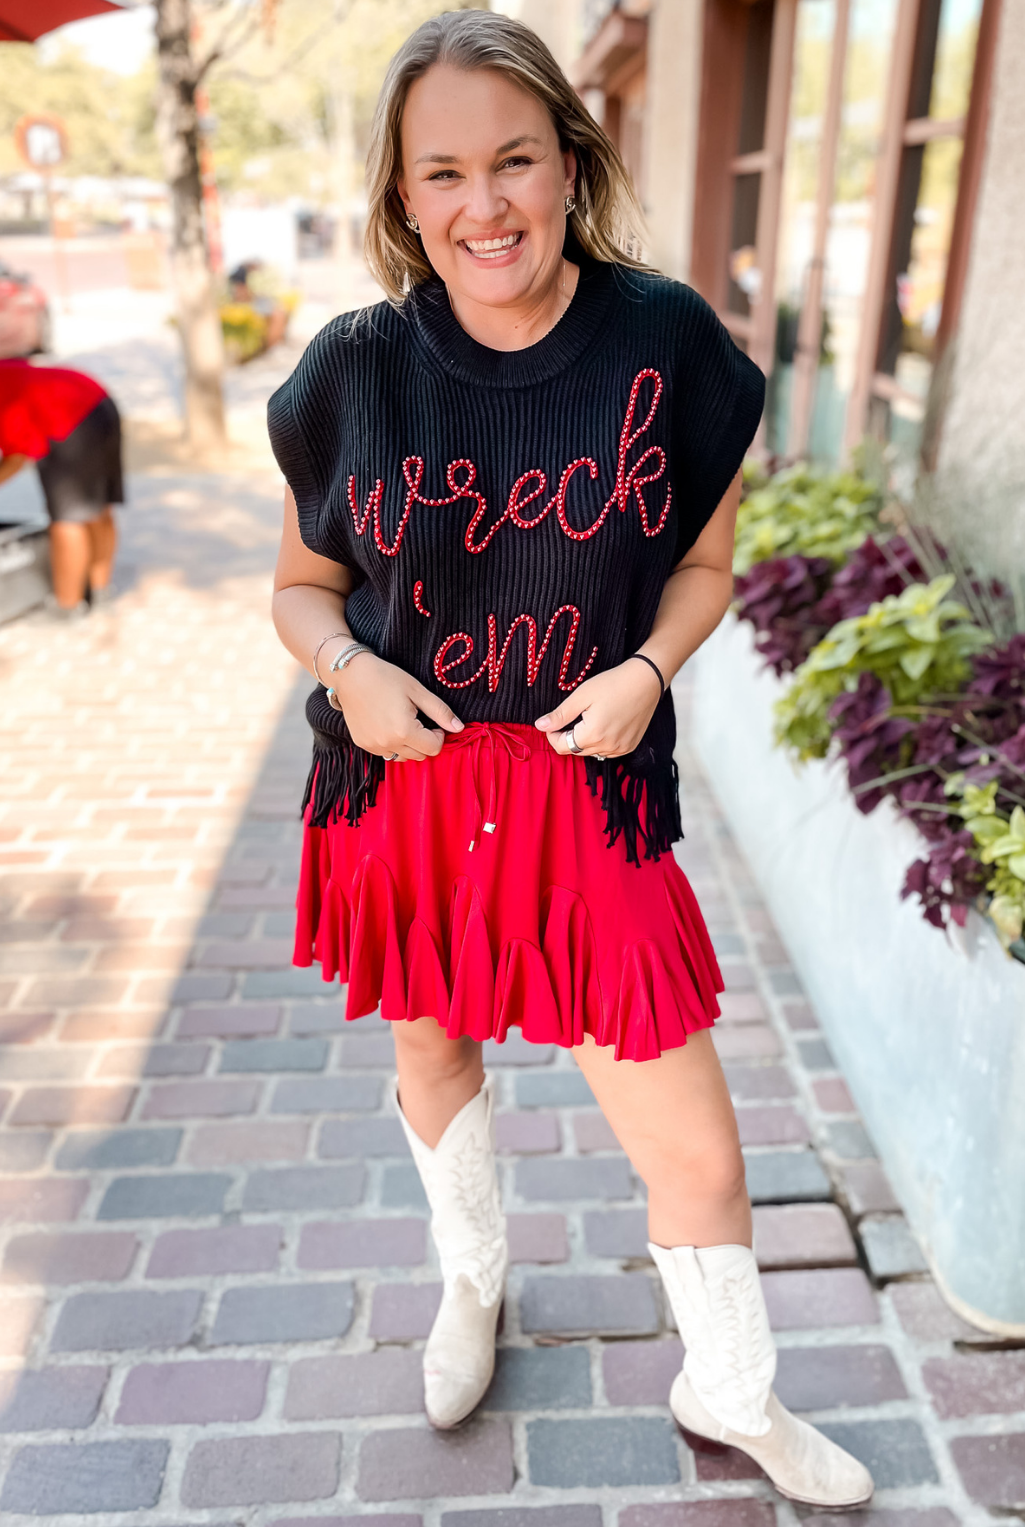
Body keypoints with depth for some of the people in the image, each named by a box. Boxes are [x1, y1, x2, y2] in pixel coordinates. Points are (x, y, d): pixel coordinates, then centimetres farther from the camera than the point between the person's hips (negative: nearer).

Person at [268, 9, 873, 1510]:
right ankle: (474, 1276, 57)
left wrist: (646, 667, -15)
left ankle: (731, 1393, 38)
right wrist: (347, 668, -15)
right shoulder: (355, 369, -5)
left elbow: (703, 561, 4)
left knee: (701, 1155, 4)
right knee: (433, 1051, 24)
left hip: (589, 795, -1)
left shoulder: (667, 343, -7)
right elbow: (302, 582, 6)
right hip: (399, 784, 2)